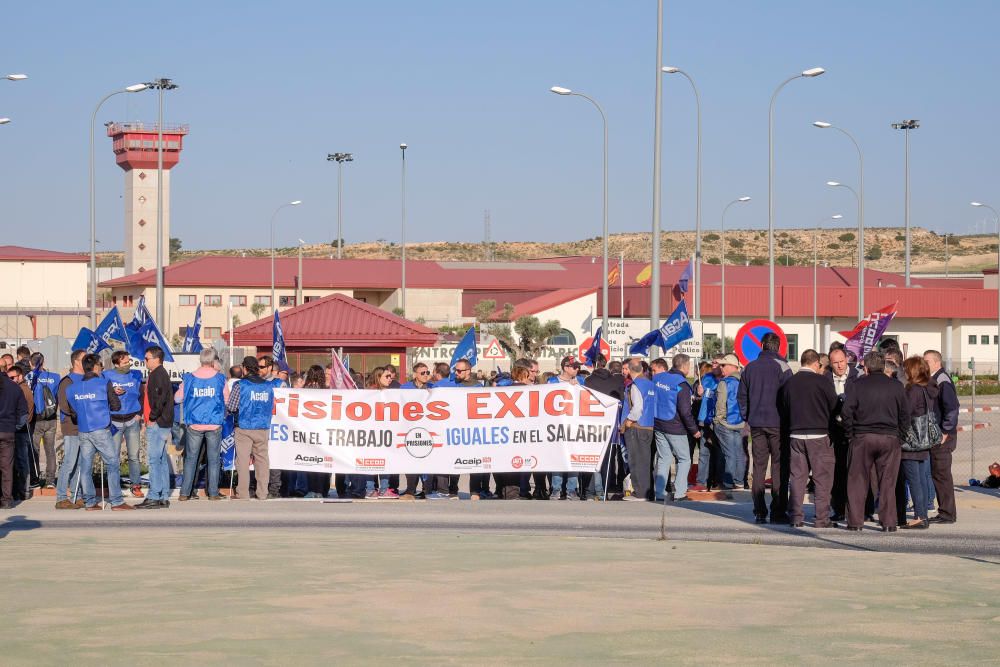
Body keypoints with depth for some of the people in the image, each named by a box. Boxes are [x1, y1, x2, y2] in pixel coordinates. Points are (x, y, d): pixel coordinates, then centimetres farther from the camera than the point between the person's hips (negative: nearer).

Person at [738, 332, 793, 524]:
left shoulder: (750, 367, 8)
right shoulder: (781, 367, -7)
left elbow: (741, 396, 11)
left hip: (756, 423, 4)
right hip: (777, 423, -4)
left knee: (759, 467, 7)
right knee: (779, 467, 0)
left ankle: (759, 511, 4)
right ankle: (778, 511, -3)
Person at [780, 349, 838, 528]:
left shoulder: (789, 383, 4)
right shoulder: (822, 382, -9)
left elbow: (783, 408, 9)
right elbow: (834, 406, -5)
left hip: (795, 435, 4)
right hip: (819, 435, -4)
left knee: (797, 476, 8)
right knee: (822, 477, 1)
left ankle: (795, 516, 7)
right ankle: (822, 518, -1)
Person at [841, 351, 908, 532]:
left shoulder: (859, 384, 0)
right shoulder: (896, 386, 5)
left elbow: (846, 411, -5)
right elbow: (905, 415, 7)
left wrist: (851, 433, 5)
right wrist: (899, 437, 12)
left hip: (863, 437, -1)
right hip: (889, 438, 1)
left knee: (858, 481, 5)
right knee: (887, 483, 5)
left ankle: (855, 521, 4)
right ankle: (888, 522, 3)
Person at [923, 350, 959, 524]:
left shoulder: (943, 382, -13)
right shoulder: (932, 380, 16)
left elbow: (952, 408, -21)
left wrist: (945, 432, -19)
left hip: (942, 437, -9)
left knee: (941, 474, -6)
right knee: (937, 475, 11)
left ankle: (947, 514, -2)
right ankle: (946, 512, 16)